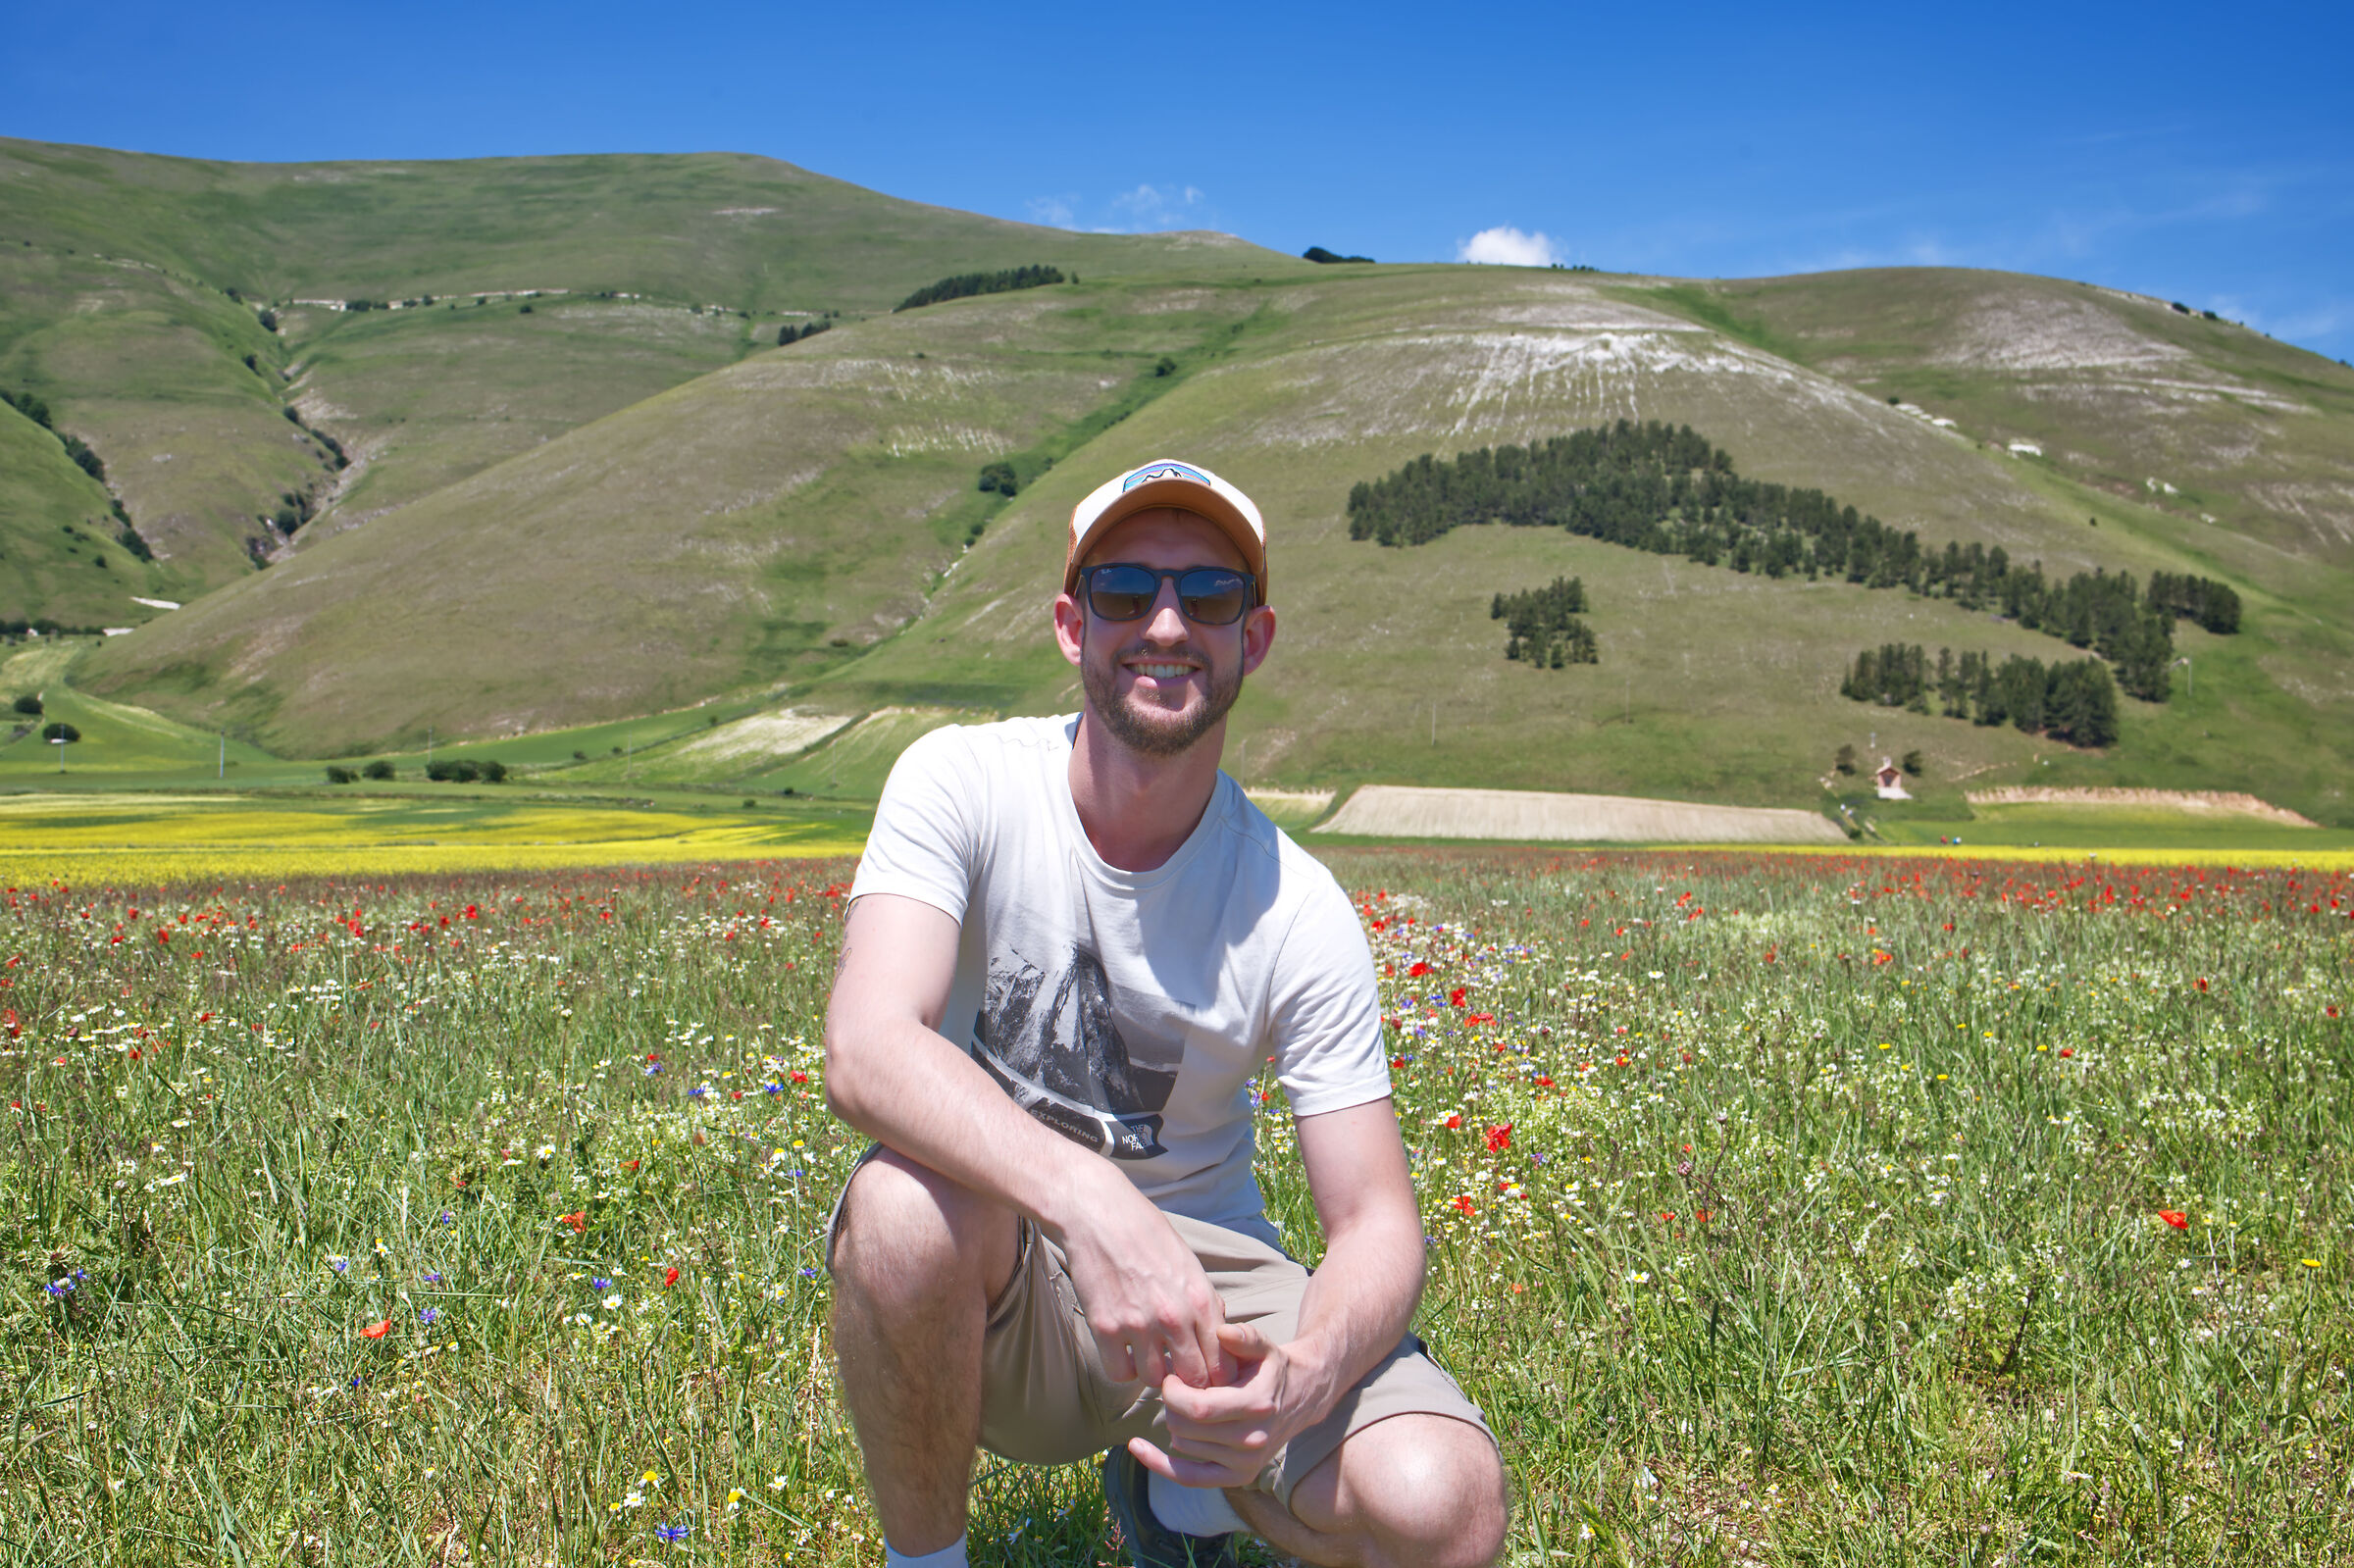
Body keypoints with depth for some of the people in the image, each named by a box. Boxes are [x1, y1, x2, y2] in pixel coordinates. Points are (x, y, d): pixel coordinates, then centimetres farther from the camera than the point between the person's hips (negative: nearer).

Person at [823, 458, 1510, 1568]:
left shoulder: (1298, 914, -11)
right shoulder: (963, 783, -13)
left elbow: (1377, 1225, -11)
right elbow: (866, 1048, -29)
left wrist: (1301, 1380, -34)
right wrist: (1088, 1200, -46)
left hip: (1201, 1275, 1)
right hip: (994, 1300, -1)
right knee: (910, 1202, -36)